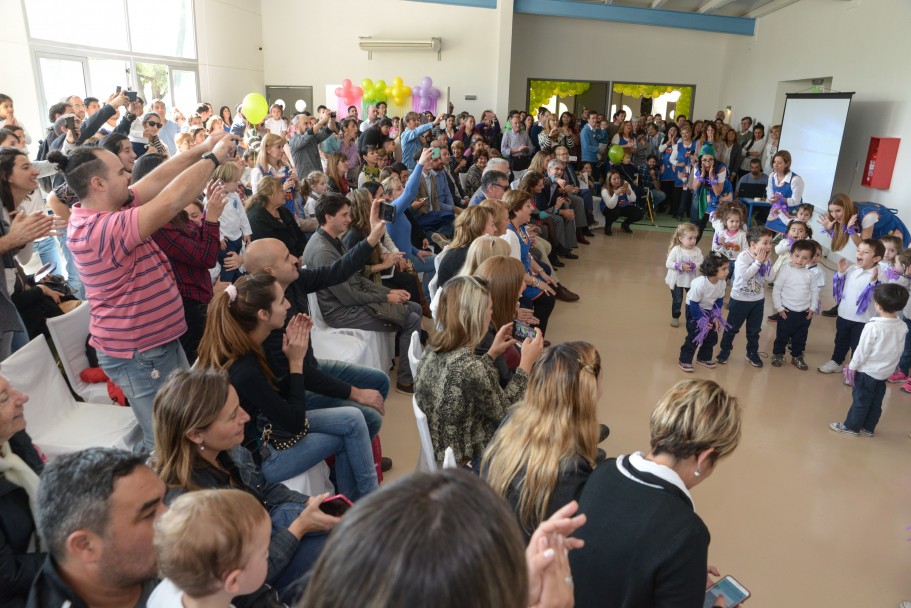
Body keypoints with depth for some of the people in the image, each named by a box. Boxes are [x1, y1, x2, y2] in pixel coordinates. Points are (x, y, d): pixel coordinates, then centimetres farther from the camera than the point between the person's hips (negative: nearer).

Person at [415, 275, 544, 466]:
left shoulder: (434, 346, -9)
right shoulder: (469, 367, -33)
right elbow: (506, 412, -17)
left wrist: (492, 354, 5)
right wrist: (527, 362, -13)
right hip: (463, 460, -7)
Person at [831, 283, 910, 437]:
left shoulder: (873, 327, -25)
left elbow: (862, 351, -19)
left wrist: (852, 366, -6)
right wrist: (890, 365, 19)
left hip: (868, 371, -6)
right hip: (886, 371, 6)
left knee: (860, 400, 8)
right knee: (876, 402, 17)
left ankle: (851, 426, 20)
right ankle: (868, 428, 29)